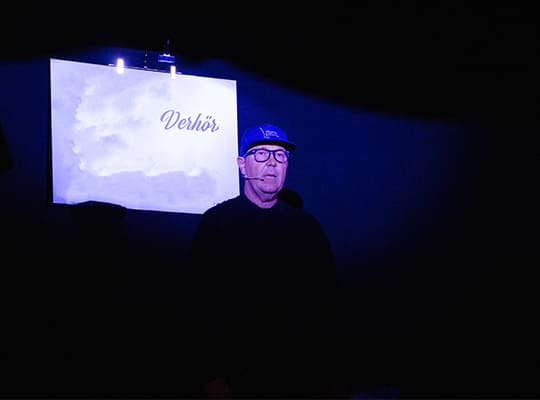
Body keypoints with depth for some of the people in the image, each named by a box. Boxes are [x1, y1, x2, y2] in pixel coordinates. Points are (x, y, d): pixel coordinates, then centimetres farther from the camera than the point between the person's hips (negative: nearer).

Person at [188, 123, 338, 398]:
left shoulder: (307, 226, 7)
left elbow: (325, 300, 7)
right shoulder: (215, 222, -2)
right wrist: (212, 375, -12)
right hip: (237, 373, -2)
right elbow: (206, 305, -6)